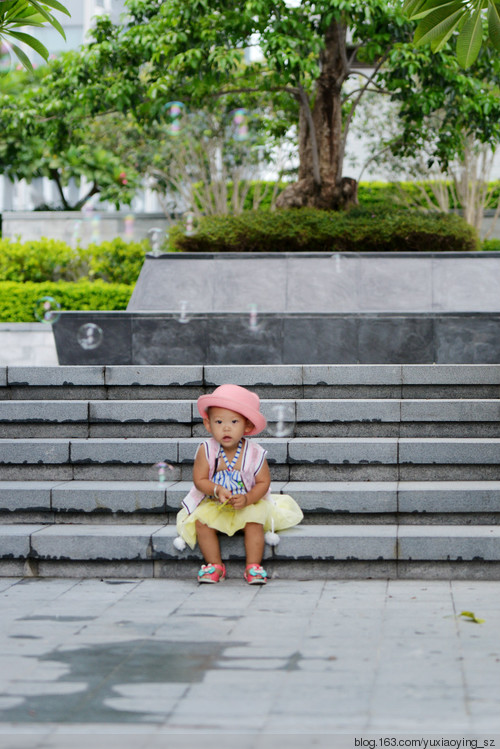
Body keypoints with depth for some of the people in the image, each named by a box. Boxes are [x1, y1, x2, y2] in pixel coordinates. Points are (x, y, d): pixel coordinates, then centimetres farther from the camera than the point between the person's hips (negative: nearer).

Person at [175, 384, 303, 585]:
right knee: (201, 521, -23)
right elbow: (199, 480, -10)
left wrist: (248, 499, -26)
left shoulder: (254, 453, -14)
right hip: (213, 505, 1)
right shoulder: (206, 451, -13)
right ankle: (215, 565, -8)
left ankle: (253, 566, -12)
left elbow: (263, 482, -10)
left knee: (254, 522, -27)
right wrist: (217, 490, -28)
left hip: (249, 504, -1)